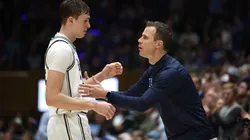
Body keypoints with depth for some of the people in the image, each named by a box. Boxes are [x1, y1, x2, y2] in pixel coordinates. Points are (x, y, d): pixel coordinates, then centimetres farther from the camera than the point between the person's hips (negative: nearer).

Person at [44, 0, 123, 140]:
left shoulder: (63, 46, 16)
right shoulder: (62, 49, -16)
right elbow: (52, 97, -24)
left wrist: (103, 75, 12)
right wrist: (94, 105, -23)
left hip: (66, 124, 10)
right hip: (70, 125, -10)